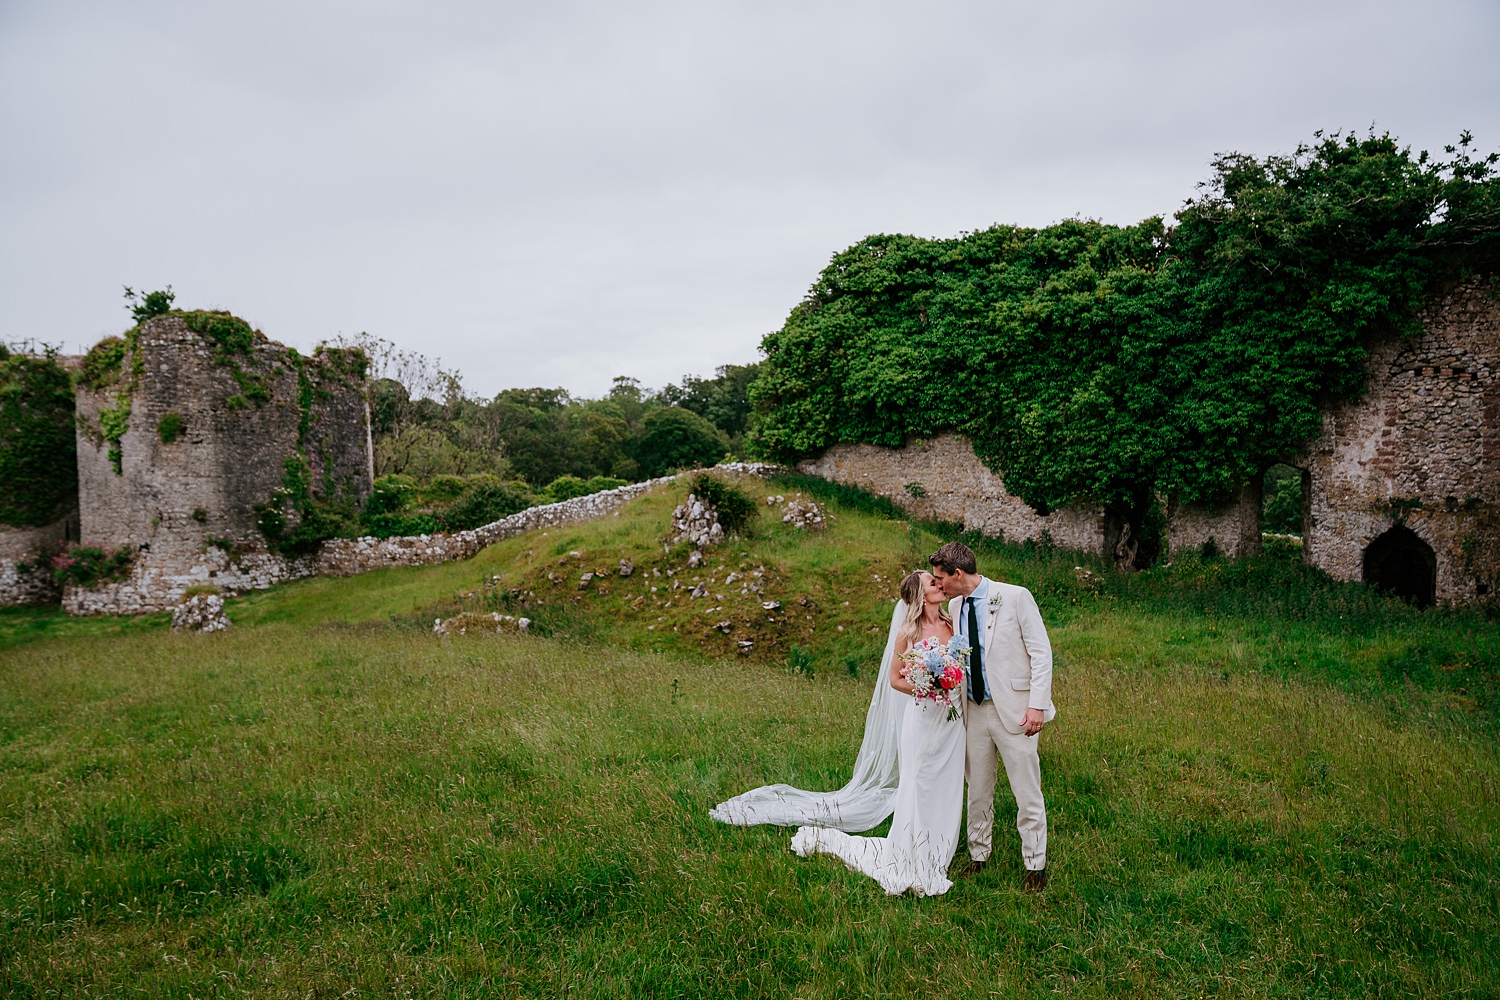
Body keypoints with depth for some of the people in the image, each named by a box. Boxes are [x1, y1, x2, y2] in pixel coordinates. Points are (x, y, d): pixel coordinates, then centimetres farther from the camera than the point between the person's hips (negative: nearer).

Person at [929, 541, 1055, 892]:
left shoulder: (1015, 597, -11)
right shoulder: (954, 607, 8)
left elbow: (1041, 652, -10)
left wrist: (1037, 705, -16)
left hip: (1014, 710, -5)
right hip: (974, 711, 5)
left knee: (1027, 793, 3)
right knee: (977, 791, 14)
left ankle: (1035, 866, 19)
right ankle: (978, 856, 31)